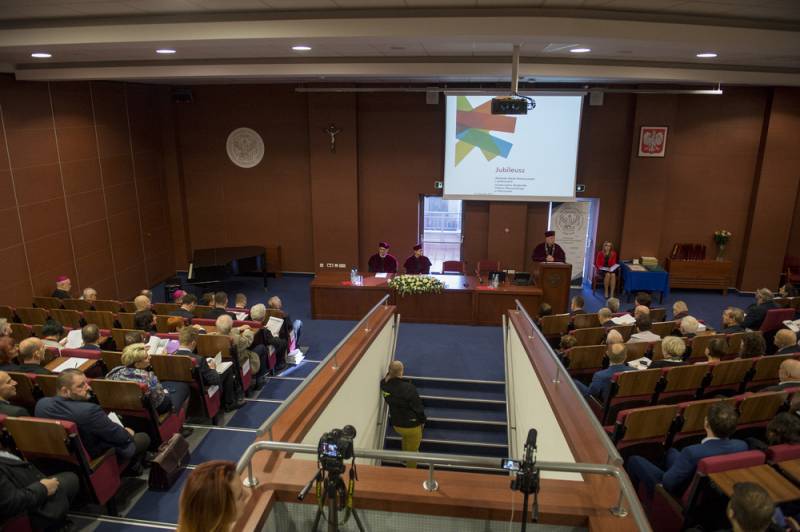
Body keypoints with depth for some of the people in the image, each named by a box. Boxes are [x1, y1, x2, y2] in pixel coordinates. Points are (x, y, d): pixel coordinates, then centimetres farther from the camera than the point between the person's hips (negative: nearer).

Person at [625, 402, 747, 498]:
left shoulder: (693, 452, -41)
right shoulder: (742, 446, -22)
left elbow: (667, 483, -28)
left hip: (680, 497, -6)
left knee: (634, 460, 10)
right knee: (672, 451, 29)